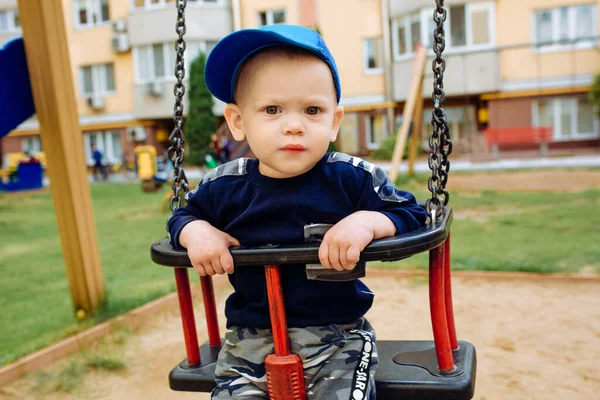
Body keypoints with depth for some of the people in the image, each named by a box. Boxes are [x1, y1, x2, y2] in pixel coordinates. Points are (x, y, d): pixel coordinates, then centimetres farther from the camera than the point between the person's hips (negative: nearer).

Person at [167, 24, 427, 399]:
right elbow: (183, 216, 14)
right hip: (250, 341, 2)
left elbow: (412, 214, -5)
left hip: (337, 337, -2)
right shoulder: (224, 187, -4)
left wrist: (368, 221, -25)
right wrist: (196, 231, -9)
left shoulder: (355, 179, -11)